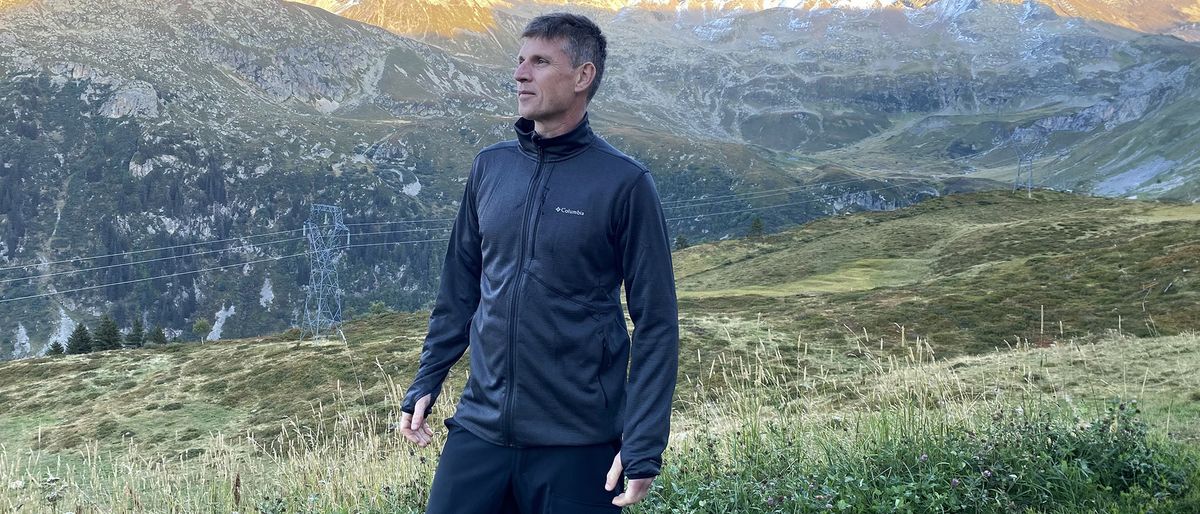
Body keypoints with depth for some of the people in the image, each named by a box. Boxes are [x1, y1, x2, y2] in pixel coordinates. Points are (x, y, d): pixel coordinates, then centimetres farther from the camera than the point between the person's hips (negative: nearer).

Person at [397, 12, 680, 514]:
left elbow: (655, 323, -8)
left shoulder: (624, 183, -8)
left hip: (579, 446, -4)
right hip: (479, 427, 4)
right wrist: (424, 385, 10)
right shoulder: (490, 166, 6)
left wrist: (643, 447, -12)